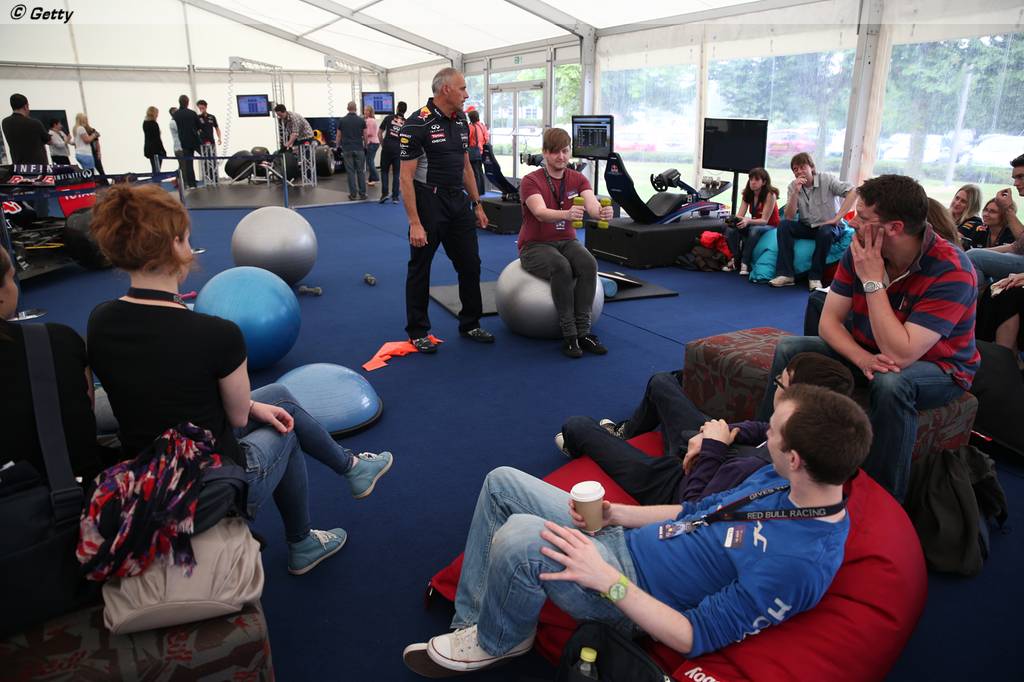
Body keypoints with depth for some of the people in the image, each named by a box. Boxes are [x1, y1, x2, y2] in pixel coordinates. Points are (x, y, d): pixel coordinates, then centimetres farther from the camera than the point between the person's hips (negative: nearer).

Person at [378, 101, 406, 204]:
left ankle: (384, 194, 1)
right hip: (398, 149, 1)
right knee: (396, 173, 7)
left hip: (387, 148, -1)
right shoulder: (406, 122, 5)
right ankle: (395, 197, 7)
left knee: (384, 171, 11)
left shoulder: (388, 118, 2)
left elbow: (380, 133, 4)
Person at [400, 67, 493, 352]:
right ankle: (417, 331, 17)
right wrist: (415, 223, -21)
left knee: (470, 265, 10)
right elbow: (407, 177, -17)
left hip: (458, 202, 7)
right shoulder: (417, 124, -15)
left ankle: (469, 325, 24)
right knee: (420, 269, 5)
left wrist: (477, 204, 13)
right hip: (429, 203, -7)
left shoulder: (460, 121, 8)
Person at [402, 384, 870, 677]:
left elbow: (693, 638, -23)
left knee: (519, 537, -32)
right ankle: (471, 620, 13)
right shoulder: (781, 479, -2)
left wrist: (607, 578, -26)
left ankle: (495, 642, 2)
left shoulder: (801, 563, -27)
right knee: (501, 483, 4)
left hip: (628, 590, -8)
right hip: (625, 538, 9)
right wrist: (619, 514, -1)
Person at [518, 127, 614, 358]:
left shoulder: (577, 179, 1)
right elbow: (541, 213, -31)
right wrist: (567, 214, -52)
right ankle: (568, 334, -25)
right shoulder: (531, 181, -12)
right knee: (561, 268, -35)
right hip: (535, 245, -4)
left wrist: (602, 212, -45)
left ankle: (583, 331, -22)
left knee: (589, 265, -29)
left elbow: (592, 203, -20)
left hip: (566, 241, 4)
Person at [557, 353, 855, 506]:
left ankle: (577, 445, 47)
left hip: (679, 487, -7)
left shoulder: (756, 468, -46)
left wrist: (711, 449, -27)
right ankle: (625, 432, 55)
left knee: (576, 425, 7)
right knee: (660, 381, 26)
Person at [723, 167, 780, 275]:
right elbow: (739, 215, -6)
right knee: (730, 228, -21)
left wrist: (748, 221, -41)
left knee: (755, 230, -39)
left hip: (770, 227, -5)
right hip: (754, 224, 5)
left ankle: (745, 263, -30)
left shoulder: (770, 195, -18)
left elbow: (764, 220, -23)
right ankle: (736, 259, -16)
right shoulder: (748, 194, 0)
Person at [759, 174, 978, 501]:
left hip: (938, 367, -5)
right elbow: (829, 321, -11)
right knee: (789, 349, -12)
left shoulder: (951, 271, -29)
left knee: (891, 383, -38)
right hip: (867, 351, 5)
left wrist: (872, 280, -34)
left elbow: (900, 355, -36)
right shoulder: (861, 251, -12)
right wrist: (863, 358, -31)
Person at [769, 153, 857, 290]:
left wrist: (837, 218, -26)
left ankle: (815, 276, -21)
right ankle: (785, 274, -24)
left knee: (825, 232, -36)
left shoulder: (827, 179, -13)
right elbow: (790, 218, -12)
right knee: (783, 225, -21)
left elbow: (853, 192, -22)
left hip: (828, 226, -3)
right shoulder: (793, 186, -3)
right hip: (806, 227, 4)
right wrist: (795, 192, -23)